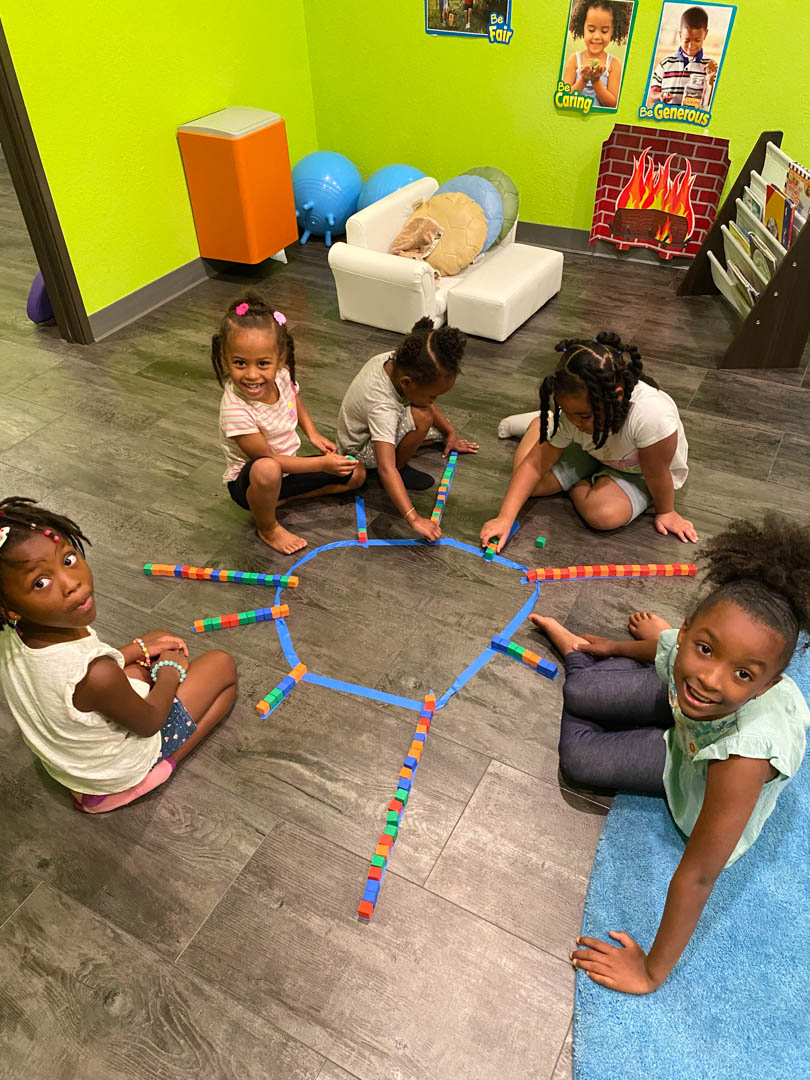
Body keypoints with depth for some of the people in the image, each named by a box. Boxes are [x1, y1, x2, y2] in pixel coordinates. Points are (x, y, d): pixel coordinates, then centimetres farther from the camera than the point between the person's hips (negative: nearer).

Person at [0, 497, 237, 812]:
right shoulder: (96, 676, -43)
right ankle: (166, 763, 3)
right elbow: (149, 723, -22)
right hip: (119, 769, -6)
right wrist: (170, 674, -5)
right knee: (222, 665, 1)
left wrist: (140, 649, 0)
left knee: (159, 640, 21)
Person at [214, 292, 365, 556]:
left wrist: (312, 433, 1)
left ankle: (280, 498, 3)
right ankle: (268, 528, -12)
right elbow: (268, 458, -25)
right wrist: (322, 464, -25)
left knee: (355, 474, 3)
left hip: (287, 467, 7)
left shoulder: (281, 375, -17)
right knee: (266, 469, -43)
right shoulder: (235, 411, -34)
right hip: (247, 481, -7)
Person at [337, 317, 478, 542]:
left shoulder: (397, 361, -21)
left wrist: (450, 432, 4)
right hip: (360, 449, -8)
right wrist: (414, 519, -53)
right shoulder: (382, 407, -42)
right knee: (422, 417, -31)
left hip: (371, 425, 8)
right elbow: (386, 469, -49)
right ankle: (401, 467, -9)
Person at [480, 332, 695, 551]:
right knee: (531, 482, -12)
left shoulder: (651, 414, -45)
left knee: (605, 514, -31)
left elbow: (656, 473, -29)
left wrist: (666, 512, -12)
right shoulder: (572, 412, -28)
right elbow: (535, 463, -24)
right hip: (592, 452, 3)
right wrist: (505, 518, -31)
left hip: (639, 474, -3)